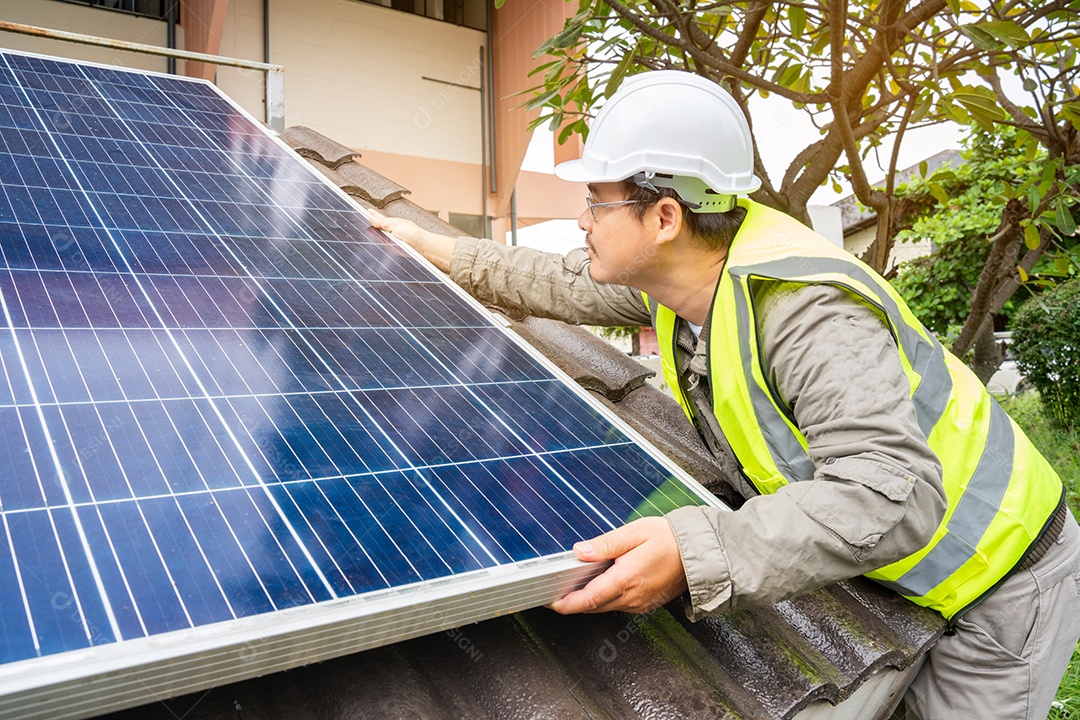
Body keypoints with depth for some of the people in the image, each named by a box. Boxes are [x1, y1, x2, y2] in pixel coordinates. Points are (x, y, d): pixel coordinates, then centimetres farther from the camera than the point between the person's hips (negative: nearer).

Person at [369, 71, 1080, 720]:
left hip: (997, 580, -7)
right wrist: (436, 250, 11)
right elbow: (565, 285, 7)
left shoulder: (808, 314, -36)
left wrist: (695, 554, -50)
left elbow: (893, 497, -43)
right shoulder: (682, 273, -8)